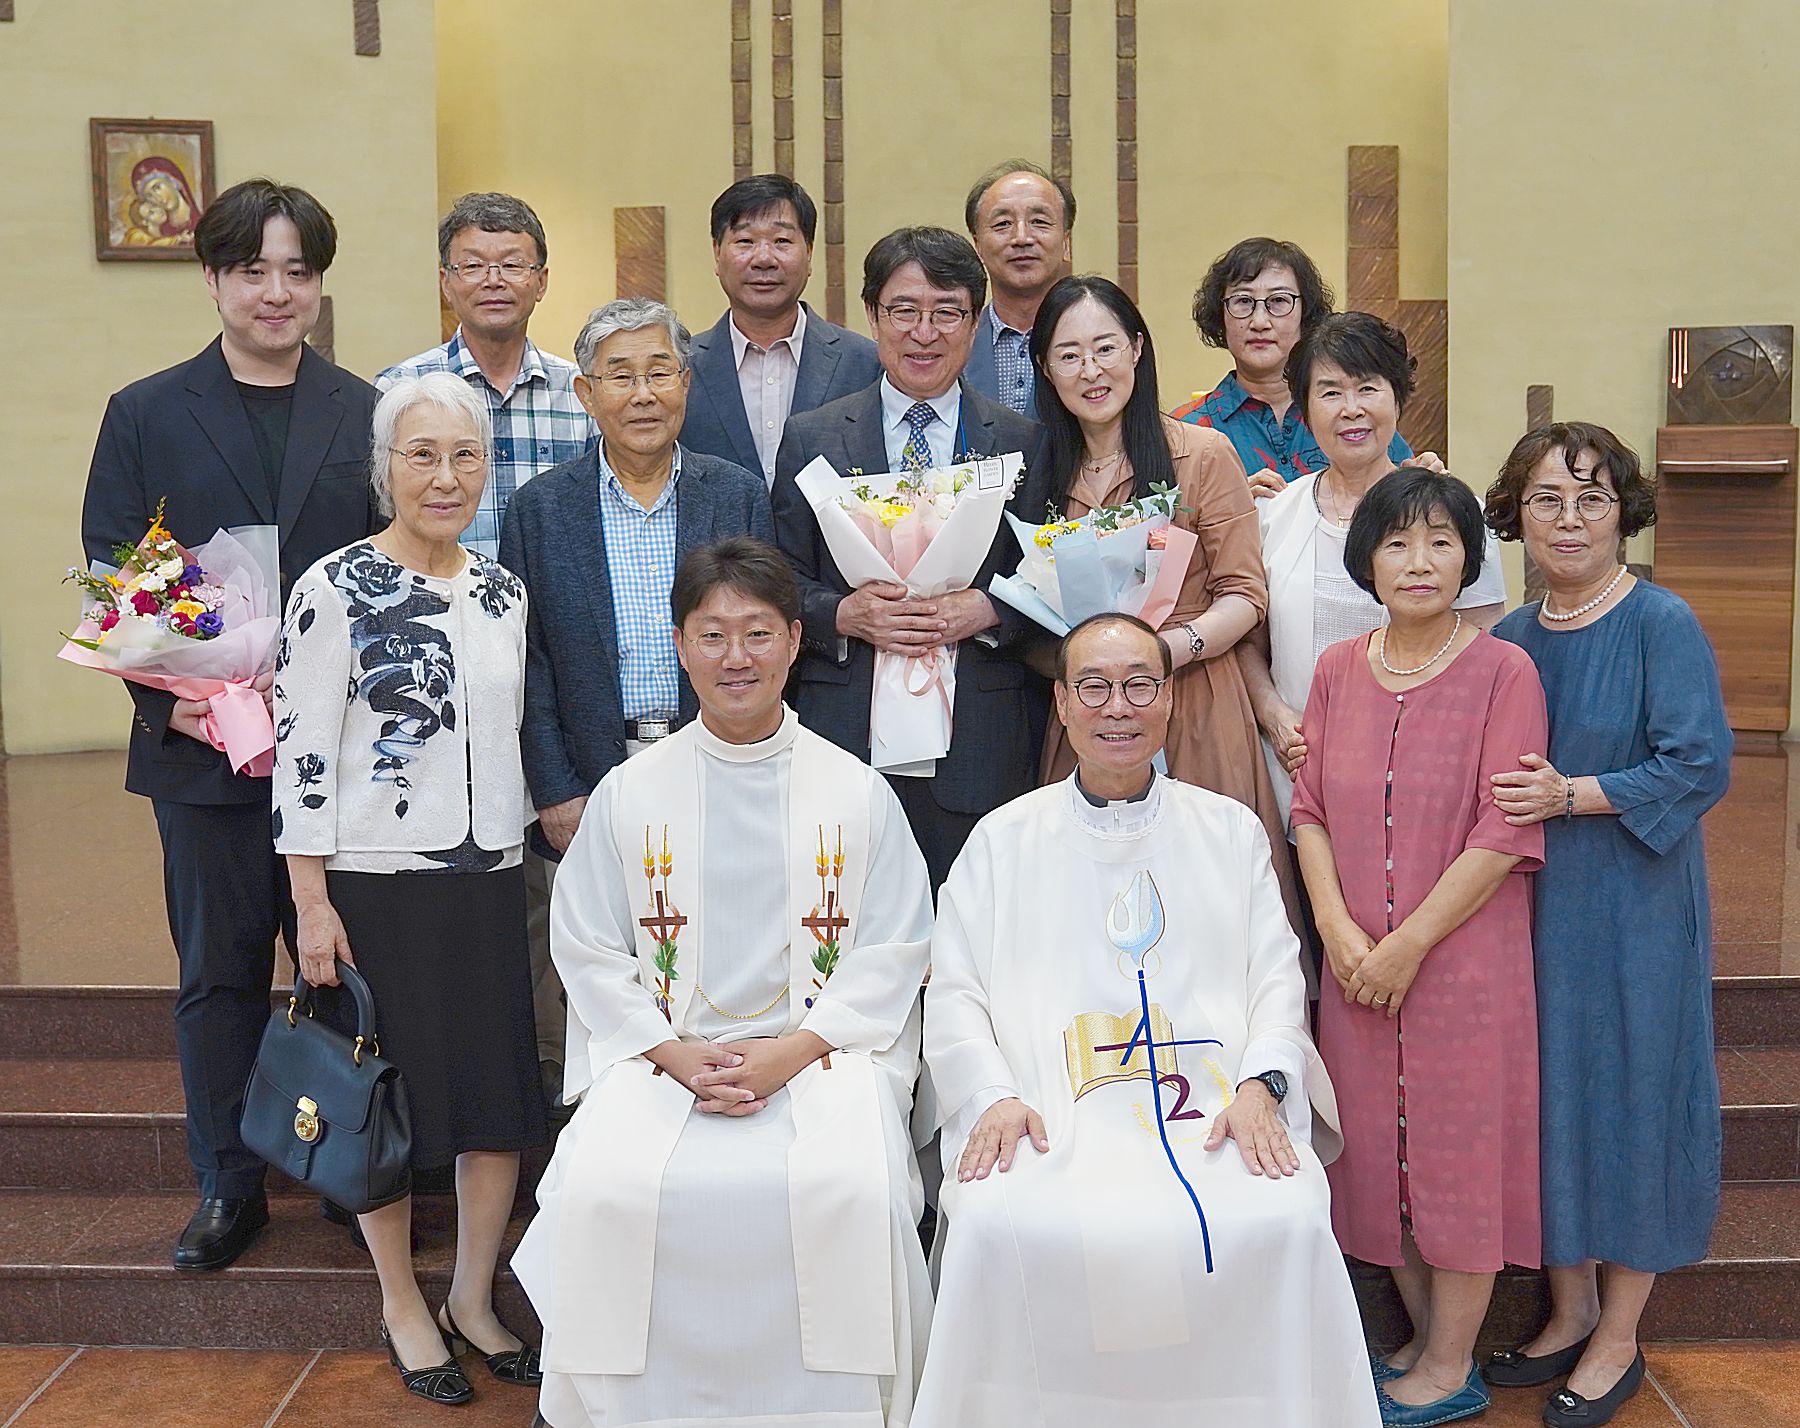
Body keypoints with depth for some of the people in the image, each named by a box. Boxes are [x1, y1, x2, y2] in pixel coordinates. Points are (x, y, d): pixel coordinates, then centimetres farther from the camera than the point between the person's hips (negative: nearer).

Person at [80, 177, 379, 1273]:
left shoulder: (372, 416, 6)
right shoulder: (145, 416, 5)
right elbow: (109, 578, 2)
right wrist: (171, 701, -13)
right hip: (202, 746, 0)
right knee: (220, 972, 10)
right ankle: (231, 1190, 24)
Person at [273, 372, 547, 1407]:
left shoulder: (503, 590, 8)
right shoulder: (335, 591, -9)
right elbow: (301, 755, -11)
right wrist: (311, 906, -13)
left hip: (492, 881, 5)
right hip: (375, 884, -5)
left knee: (501, 1093, 8)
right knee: (388, 1096, 7)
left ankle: (474, 1299, 27)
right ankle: (403, 1305, 26)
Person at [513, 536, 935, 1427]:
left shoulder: (857, 794, 5)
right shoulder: (629, 793, 8)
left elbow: (894, 952, 2)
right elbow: (588, 950, 6)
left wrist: (794, 1050, -11)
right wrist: (673, 1054, -8)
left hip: (824, 1046, -1)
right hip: (660, 1050, 1)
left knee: (849, 1186, -29)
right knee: (605, 1187, -25)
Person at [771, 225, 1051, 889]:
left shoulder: (1024, 442, 8)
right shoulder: (810, 439, 9)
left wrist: (987, 611, -12)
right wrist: (844, 614, -12)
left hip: (981, 751, 0)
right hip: (846, 736, 0)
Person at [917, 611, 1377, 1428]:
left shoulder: (1231, 831, 18)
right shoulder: (1004, 839, 15)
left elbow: (1278, 979, 11)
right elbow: (953, 997, 8)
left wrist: (1258, 1084, -9)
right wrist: (994, 1097, -10)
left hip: (1213, 1108, 1)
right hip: (1050, 1115, 0)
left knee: (1286, 1222, -28)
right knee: (1000, 1225, -30)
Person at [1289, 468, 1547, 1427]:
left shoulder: (1504, 672, -8)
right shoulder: (1338, 670, 6)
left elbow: (1506, 833, -12)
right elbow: (1310, 809, 5)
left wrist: (1410, 944, -15)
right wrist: (1337, 926, -9)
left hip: (1467, 958, -4)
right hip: (1357, 964, 4)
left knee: (1458, 1145, 5)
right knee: (1379, 1146, 12)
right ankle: (1426, 1339, 31)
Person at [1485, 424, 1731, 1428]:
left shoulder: (1664, 625, -10)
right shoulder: (1511, 640, 6)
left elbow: (1701, 768, -16)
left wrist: (1570, 796, -20)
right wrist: (1508, 825, -4)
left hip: (1636, 905, -5)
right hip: (1531, 904, 5)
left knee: (1630, 1090, 4)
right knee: (1547, 1092, 11)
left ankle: (1619, 1340, 20)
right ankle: (1570, 1313, 29)